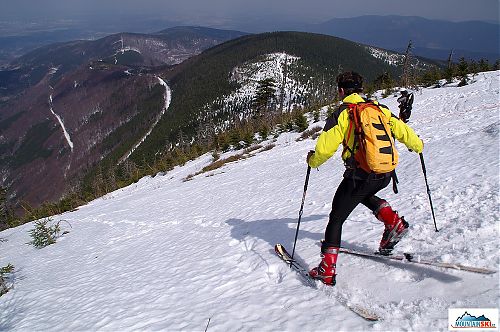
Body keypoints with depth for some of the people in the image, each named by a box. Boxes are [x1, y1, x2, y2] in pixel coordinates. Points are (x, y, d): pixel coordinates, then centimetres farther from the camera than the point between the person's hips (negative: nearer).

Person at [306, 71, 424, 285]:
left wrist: (313, 161, 13)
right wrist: (417, 145, 36)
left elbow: (325, 147, -8)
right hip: (386, 174, 6)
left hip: (360, 174, -6)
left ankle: (327, 269, 3)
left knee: (336, 217, 7)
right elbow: (401, 129, 16)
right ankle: (394, 222, 16)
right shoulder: (380, 109, 11)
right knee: (364, 195, 37)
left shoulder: (342, 113, -3)